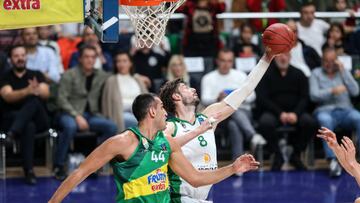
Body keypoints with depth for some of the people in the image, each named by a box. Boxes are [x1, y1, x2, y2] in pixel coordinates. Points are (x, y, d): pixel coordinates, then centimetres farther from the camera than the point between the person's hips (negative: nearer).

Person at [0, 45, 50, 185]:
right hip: (12, 119, -1)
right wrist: (27, 91, -33)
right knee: (28, 126, -37)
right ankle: (29, 171, -42)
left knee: (34, 100, -32)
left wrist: (36, 91, -32)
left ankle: (13, 133, -49)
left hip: (38, 120, 1)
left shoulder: (36, 75, 14)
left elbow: (46, 94, -6)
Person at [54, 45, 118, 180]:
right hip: (70, 113, -4)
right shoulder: (70, 75, -1)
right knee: (70, 126, -39)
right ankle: (59, 166, -24)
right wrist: (77, 116, -19)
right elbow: (62, 99, -8)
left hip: (91, 114, 4)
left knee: (112, 127, -25)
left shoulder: (101, 76, 11)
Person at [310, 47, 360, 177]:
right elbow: (314, 95, -1)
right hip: (325, 110, -2)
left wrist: (343, 71, -2)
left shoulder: (343, 72, 18)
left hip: (345, 110, 2)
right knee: (325, 120, -39)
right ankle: (333, 161, -46)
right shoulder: (316, 73, 13)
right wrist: (332, 91, -16)